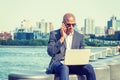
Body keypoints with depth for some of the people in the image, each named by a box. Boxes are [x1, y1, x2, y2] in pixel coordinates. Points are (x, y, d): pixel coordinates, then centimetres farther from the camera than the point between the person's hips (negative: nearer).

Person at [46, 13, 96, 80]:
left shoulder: (80, 36, 14)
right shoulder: (54, 34, 5)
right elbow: (50, 52, -6)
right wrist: (62, 38, -10)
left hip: (74, 64, 3)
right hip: (59, 63, -3)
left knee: (89, 67, -27)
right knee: (64, 68, -38)